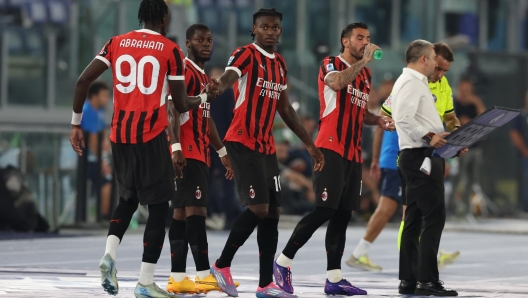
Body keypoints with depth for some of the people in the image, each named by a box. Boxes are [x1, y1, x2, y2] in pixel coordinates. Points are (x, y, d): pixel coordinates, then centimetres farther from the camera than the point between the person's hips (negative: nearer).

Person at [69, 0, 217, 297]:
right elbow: (181, 105, 0)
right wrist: (206, 97, 20)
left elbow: (83, 81, 0)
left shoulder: (117, 43, 8)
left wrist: (76, 124, 9)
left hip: (120, 135, 4)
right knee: (159, 206, 6)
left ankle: (110, 253, -2)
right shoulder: (170, 50, -2)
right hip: (152, 136, -4)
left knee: (128, 199, 23)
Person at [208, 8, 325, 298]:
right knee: (258, 208, -15)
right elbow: (229, 76, -30)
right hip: (243, 143, -8)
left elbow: (285, 108, 25)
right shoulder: (245, 55, -8)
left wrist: (309, 143, 26)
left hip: (266, 147, 8)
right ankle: (222, 265, 1)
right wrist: (219, 87, -54)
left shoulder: (279, 64, 15)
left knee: (272, 213, 4)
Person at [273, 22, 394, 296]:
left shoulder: (365, 75, 19)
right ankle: (283, 262, -3)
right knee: (325, 210, -13)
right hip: (331, 149, -8)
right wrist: (364, 60, -27)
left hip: (353, 153, 8)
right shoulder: (331, 65, -3)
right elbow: (338, 83, -28)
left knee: (343, 214, 6)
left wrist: (378, 120, 12)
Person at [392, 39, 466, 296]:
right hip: (419, 157, -11)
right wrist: (430, 137, -28)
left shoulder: (417, 83, 23)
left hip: (421, 158, 11)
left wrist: (451, 143, 16)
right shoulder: (410, 82, -11)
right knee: (434, 217, -13)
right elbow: (404, 118, -24)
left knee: (415, 220, 11)